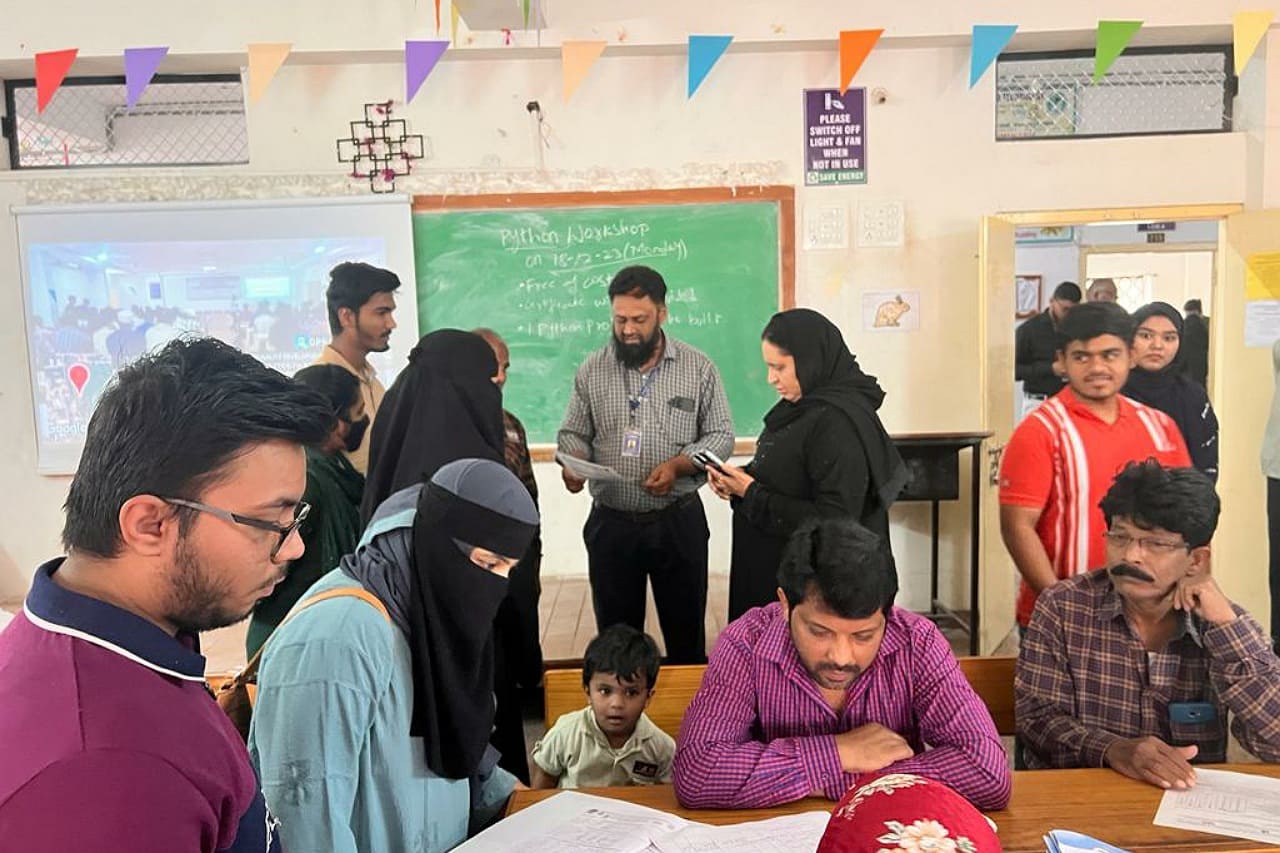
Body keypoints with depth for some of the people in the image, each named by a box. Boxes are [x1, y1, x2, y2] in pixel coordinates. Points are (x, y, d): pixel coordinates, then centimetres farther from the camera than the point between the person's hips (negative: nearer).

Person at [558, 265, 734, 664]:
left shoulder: (698, 367, -2)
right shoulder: (592, 370, 2)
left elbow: (720, 437, -1)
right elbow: (573, 433, 7)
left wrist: (678, 465, -18)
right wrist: (573, 463, -15)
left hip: (678, 522, -1)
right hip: (611, 523, 1)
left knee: (686, 631, 11)